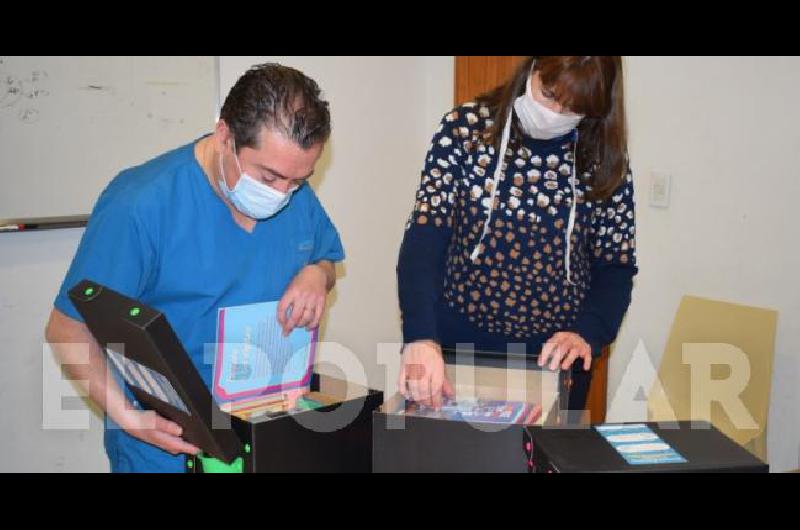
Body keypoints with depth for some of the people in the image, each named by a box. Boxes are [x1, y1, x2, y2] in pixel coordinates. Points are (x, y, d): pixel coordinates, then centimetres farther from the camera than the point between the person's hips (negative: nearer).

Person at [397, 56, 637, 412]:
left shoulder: (603, 159, -5)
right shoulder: (466, 128, -9)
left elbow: (615, 266, 1)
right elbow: (424, 238, -15)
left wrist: (588, 334, -18)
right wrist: (420, 337, -28)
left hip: (554, 355, 1)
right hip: (456, 345, 0)